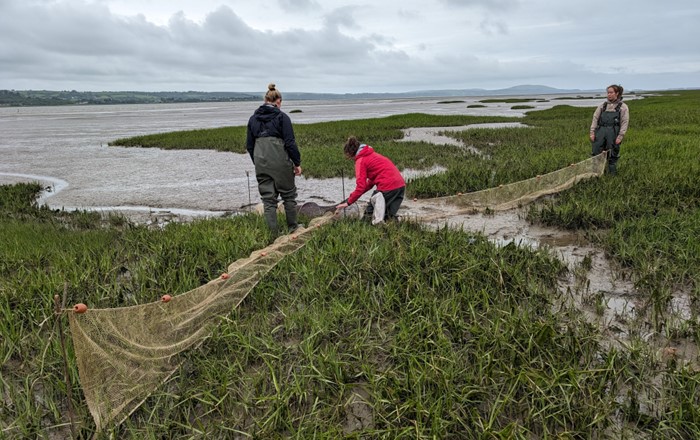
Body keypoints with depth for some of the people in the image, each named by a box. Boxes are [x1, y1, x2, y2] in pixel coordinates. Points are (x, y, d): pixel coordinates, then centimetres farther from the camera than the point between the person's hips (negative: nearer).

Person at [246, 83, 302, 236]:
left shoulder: (253, 118, 10)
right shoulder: (282, 117, -4)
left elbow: (249, 145, 12)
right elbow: (290, 143, -8)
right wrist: (297, 163, -1)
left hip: (261, 162, 4)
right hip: (280, 162, -4)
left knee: (268, 199, 8)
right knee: (289, 195, 13)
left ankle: (273, 234, 9)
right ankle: (292, 228, 21)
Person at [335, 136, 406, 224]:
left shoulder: (361, 161, -2)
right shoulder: (372, 154, 23)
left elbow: (361, 186, -9)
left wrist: (348, 202, 1)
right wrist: (353, 196, 21)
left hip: (387, 187, -8)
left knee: (368, 215, 7)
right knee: (389, 216, 17)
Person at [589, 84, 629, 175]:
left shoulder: (623, 107, 9)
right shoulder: (603, 105, 18)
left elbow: (625, 123, 2)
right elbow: (595, 118, 13)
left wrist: (620, 136, -8)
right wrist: (592, 132, 1)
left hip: (613, 132, -3)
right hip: (600, 131, 3)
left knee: (612, 156, 1)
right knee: (596, 153, -3)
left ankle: (612, 174, 13)